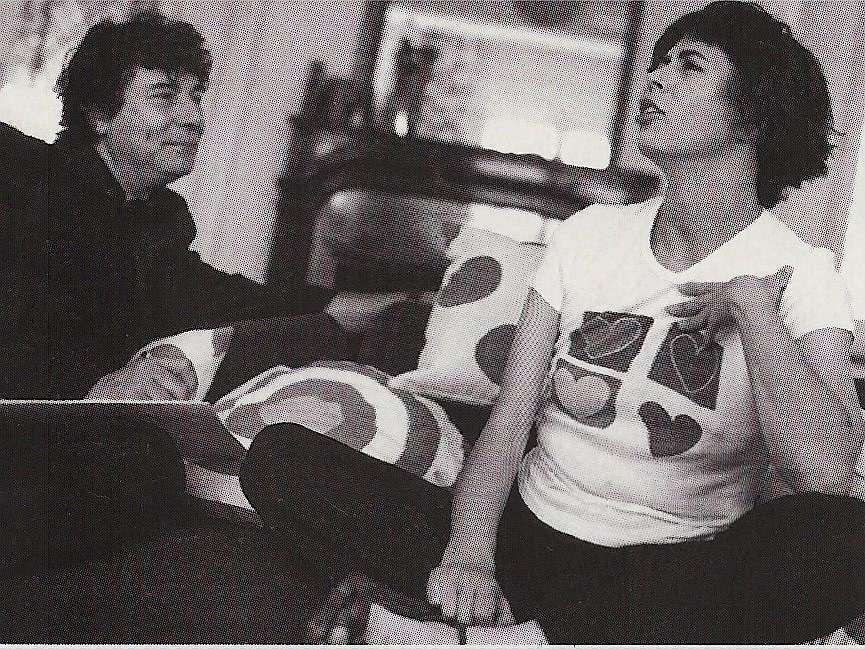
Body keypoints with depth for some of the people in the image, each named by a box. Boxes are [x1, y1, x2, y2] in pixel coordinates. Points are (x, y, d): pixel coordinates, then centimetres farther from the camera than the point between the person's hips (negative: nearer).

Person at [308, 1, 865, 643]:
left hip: (676, 578, -2)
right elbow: (506, 428, -2)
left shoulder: (797, 273, -3)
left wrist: (750, 306, -15)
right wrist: (468, 554, -20)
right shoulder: (589, 233, 8)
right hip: (527, 537, 3)